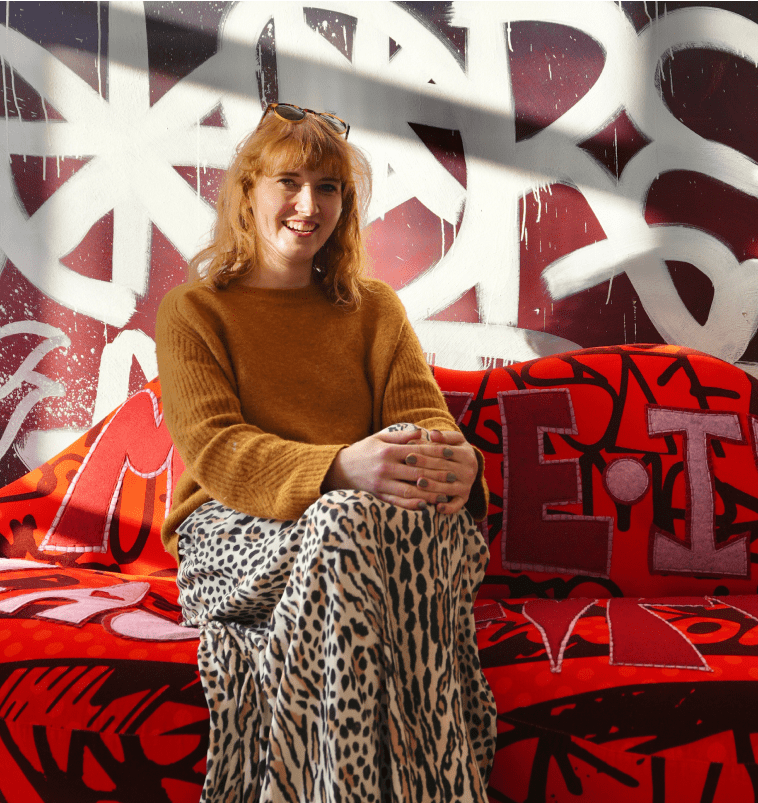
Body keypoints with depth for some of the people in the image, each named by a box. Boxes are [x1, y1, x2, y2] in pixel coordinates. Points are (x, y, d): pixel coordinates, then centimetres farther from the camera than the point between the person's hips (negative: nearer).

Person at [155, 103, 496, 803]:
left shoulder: (376, 309, 18)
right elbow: (216, 452, -10)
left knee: (425, 517, -34)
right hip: (230, 535, -2)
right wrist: (340, 468, -32)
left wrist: (457, 460, -27)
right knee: (345, 521, -37)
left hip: (353, 521, 3)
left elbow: (423, 412, 2)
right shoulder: (192, 311, 7)